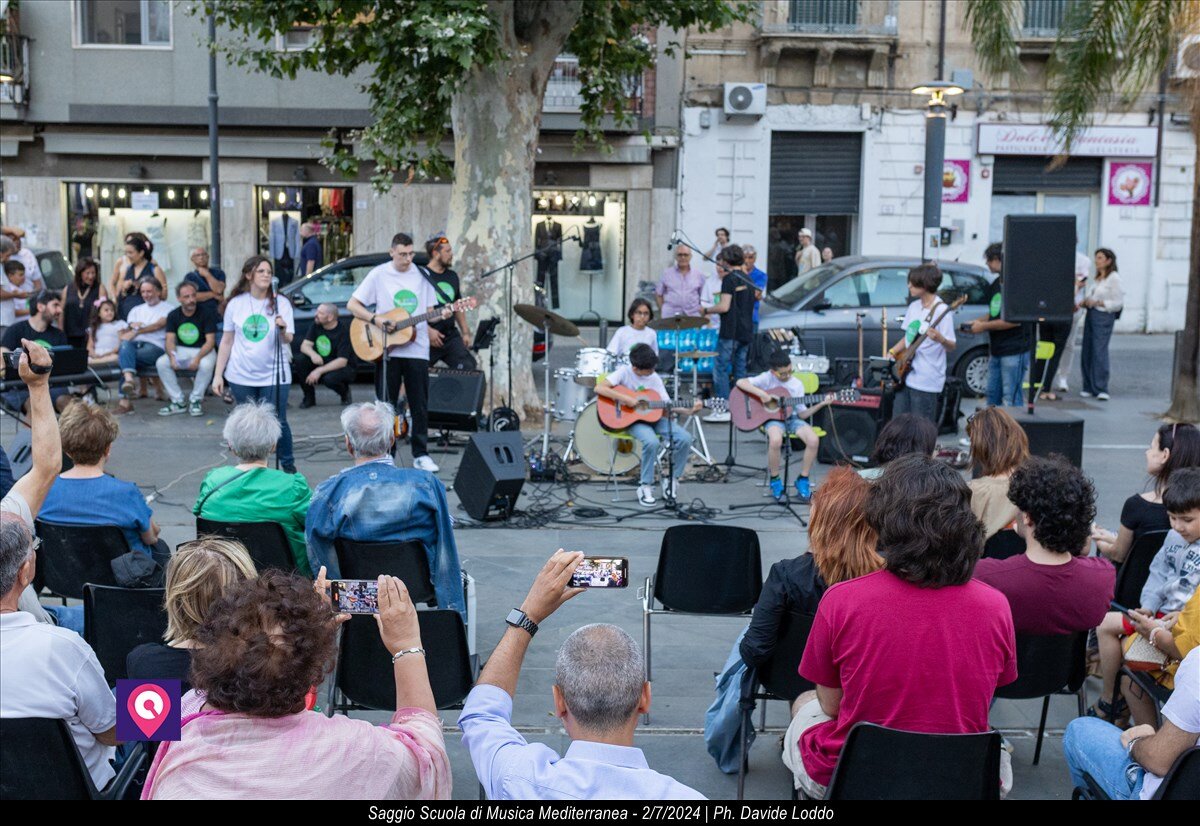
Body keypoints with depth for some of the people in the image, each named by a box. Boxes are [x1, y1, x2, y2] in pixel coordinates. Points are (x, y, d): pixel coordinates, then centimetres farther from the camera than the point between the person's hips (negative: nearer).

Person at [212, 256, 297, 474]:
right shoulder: (236, 304, 2)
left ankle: (289, 467, 13)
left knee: (278, 423, -3)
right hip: (241, 376, 2)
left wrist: (283, 329, -32)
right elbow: (227, 342, 8)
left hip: (273, 375, -2)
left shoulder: (280, 303, -2)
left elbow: (288, 339, -9)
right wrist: (218, 375, 6)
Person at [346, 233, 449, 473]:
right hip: (388, 351, -2)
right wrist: (375, 320, -15)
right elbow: (352, 305, -1)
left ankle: (421, 455, 14)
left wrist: (441, 315, -8)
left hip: (417, 350, 2)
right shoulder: (379, 274, -1)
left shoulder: (422, 275, 7)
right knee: (386, 405, 4)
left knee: (420, 405, 5)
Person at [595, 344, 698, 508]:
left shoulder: (654, 378, 4)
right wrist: (625, 399, -25)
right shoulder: (624, 372, -9)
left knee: (685, 438, -17)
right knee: (652, 442, -36)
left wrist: (688, 410, -11)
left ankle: (671, 479, 3)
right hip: (631, 419, -5)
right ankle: (645, 486, -16)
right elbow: (599, 388, -21)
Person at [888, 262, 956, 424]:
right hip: (906, 375, 8)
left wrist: (940, 339, -34)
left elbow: (952, 347, -14)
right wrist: (892, 352, 7)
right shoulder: (914, 306, 11)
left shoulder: (941, 311, -13)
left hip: (926, 381, -8)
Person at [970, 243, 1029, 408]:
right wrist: (977, 321, 7)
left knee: (1010, 399, -8)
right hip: (996, 351, 9)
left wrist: (983, 326, -13)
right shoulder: (996, 285, 15)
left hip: (1014, 351, -9)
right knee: (993, 394, 14)